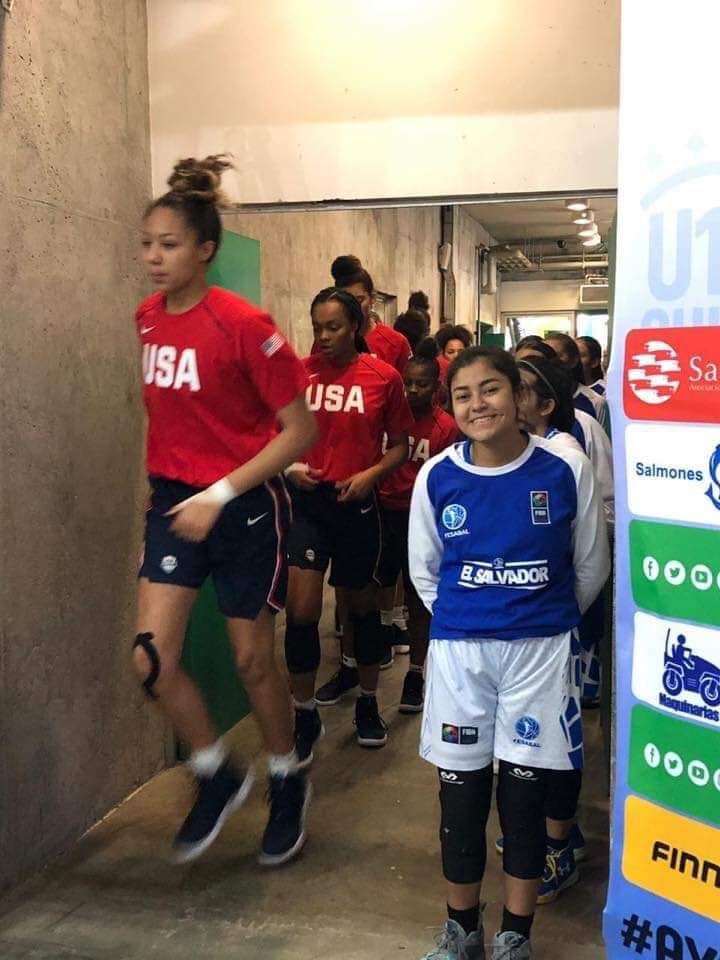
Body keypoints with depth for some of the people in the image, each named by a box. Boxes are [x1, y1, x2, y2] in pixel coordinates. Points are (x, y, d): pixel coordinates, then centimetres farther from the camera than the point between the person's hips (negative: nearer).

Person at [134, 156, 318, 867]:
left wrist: (219, 494, -21)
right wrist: (161, 480, 14)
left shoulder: (244, 325, -18)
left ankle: (287, 786, 35)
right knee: (150, 658, -3)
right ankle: (219, 777, 23)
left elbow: (301, 429, -17)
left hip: (245, 507, -6)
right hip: (174, 501, 6)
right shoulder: (147, 317, 3)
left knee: (252, 661, 8)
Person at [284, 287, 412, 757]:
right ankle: (306, 715, 12)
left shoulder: (384, 376, -4)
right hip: (307, 501, 0)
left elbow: (400, 445, 3)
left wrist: (371, 474, -13)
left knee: (361, 603, 16)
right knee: (301, 610, -8)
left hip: (356, 503, 0)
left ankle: (368, 704, 36)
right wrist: (289, 468, -11)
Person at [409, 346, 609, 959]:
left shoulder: (566, 469, -8)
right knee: (460, 793, 10)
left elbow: (591, 565, 6)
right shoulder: (436, 477, -5)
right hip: (458, 651, 1)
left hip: (541, 650, -1)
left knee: (525, 793, 8)